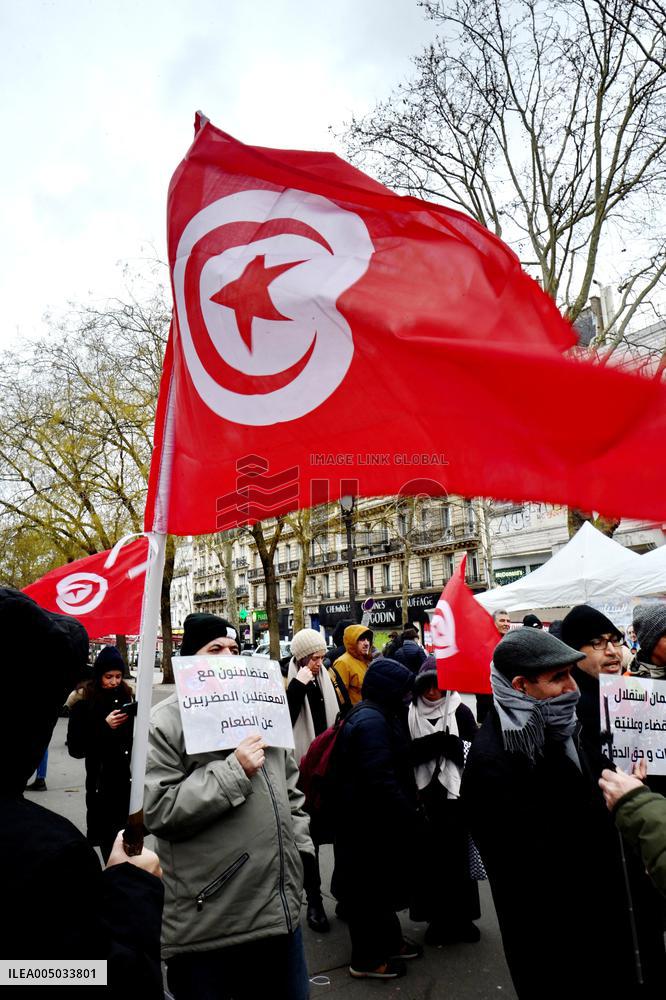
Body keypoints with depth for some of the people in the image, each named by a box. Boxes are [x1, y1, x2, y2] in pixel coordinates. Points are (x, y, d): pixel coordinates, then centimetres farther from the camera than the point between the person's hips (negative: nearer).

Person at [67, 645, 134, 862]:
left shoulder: (128, 697, 4)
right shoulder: (83, 704, -3)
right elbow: (75, 749, -7)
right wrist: (105, 727, -17)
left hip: (129, 781, 2)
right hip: (101, 784, -2)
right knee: (108, 838, 4)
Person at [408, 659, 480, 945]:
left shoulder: (460, 711, -2)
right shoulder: (409, 714, 1)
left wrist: (445, 742, -21)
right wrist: (434, 743, -16)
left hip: (454, 795, -1)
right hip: (423, 796, 1)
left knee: (458, 856, 7)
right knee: (428, 857, 5)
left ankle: (461, 917, 24)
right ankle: (437, 919, 20)